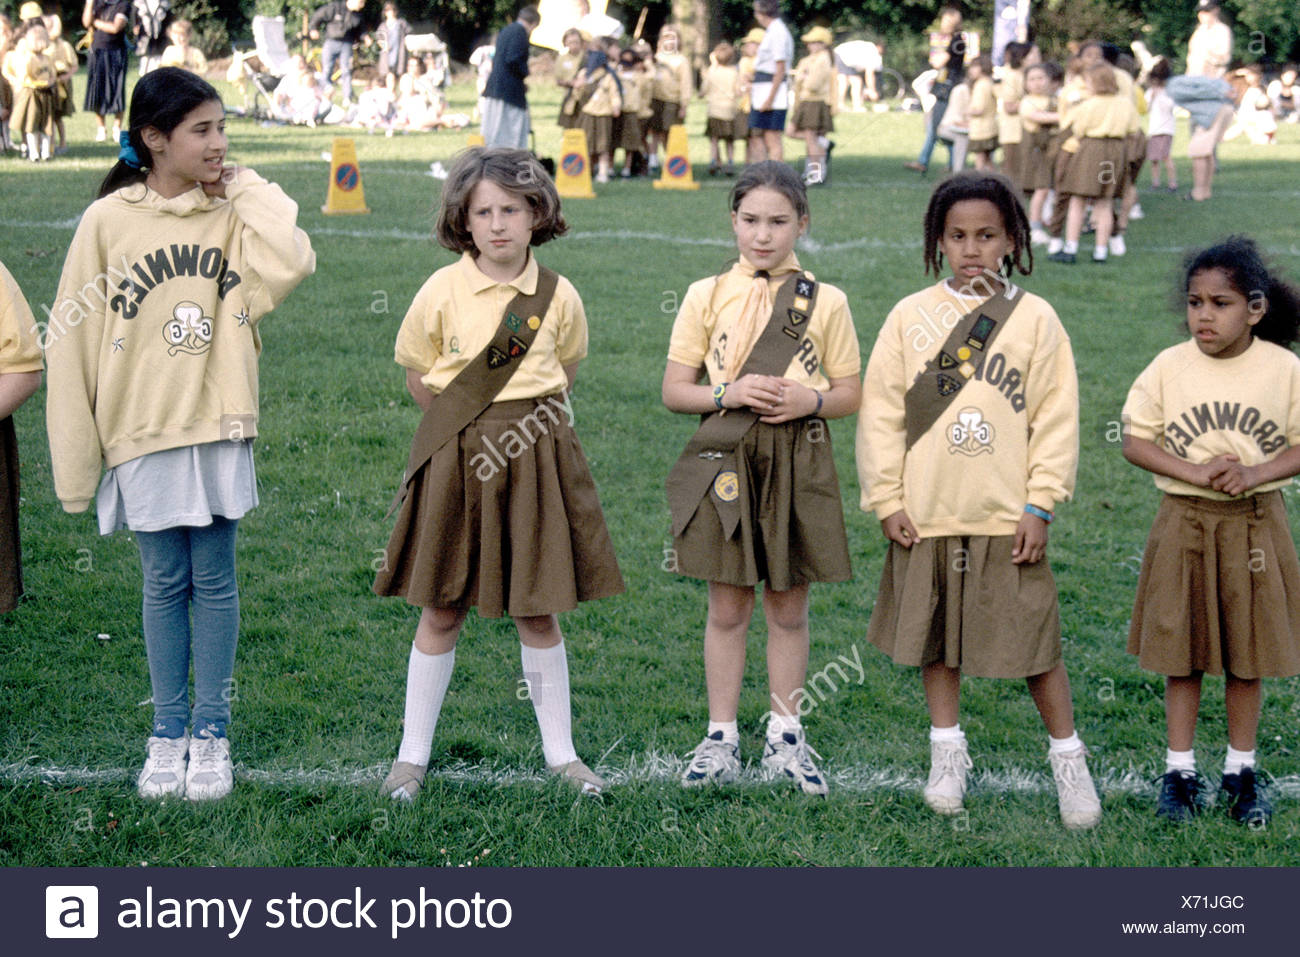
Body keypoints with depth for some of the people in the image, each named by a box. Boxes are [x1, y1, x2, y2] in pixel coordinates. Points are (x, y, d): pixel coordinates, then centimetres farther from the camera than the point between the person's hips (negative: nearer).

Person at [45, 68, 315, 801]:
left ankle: (212, 735, 16)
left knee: (214, 582, 6)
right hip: (144, 436, -1)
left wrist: (246, 189, -9)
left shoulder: (234, 214, 0)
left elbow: (291, 265, -21)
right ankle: (168, 735, 19)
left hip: (218, 430, 1)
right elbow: (73, 337, -2)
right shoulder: (109, 220, -4)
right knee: (166, 584, 8)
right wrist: (77, 457, -4)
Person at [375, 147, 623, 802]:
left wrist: (525, 422, 7)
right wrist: (469, 428, 3)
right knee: (441, 611, 5)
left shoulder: (558, 297, -2)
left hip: (536, 459, 1)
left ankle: (560, 752, 20)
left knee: (538, 612, 7)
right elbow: (417, 379, 5)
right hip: (455, 460, -1)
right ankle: (413, 753, 16)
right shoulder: (442, 290, -6)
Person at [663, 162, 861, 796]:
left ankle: (785, 737, 21)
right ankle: (721, 738, 17)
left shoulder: (825, 302, 2)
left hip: (798, 463, 0)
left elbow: (850, 394, 5)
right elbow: (674, 390, 2)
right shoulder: (707, 296, 2)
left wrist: (810, 399, -15)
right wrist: (729, 393, -15)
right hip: (725, 459, 0)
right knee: (727, 606, 6)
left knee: (788, 607, 8)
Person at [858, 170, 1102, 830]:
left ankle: (1068, 757, 16)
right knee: (934, 634, 12)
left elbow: (1057, 417, -1)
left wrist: (1040, 505, -6)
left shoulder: (1034, 318, -1)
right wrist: (887, 499, -1)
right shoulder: (910, 316, 1)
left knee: (1033, 638, 2)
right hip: (926, 516, 2)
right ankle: (948, 751, 27)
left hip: (1007, 518, -2)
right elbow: (880, 411, 3)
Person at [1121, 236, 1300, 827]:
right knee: (1181, 653, 5)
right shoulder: (1170, 367, -5)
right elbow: (1135, 441, -4)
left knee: (1247, 655, 7)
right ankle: (1179, 771, 17)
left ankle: (1241, 771, 22)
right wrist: (1197, 472, -17)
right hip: (1184, 523, 0)